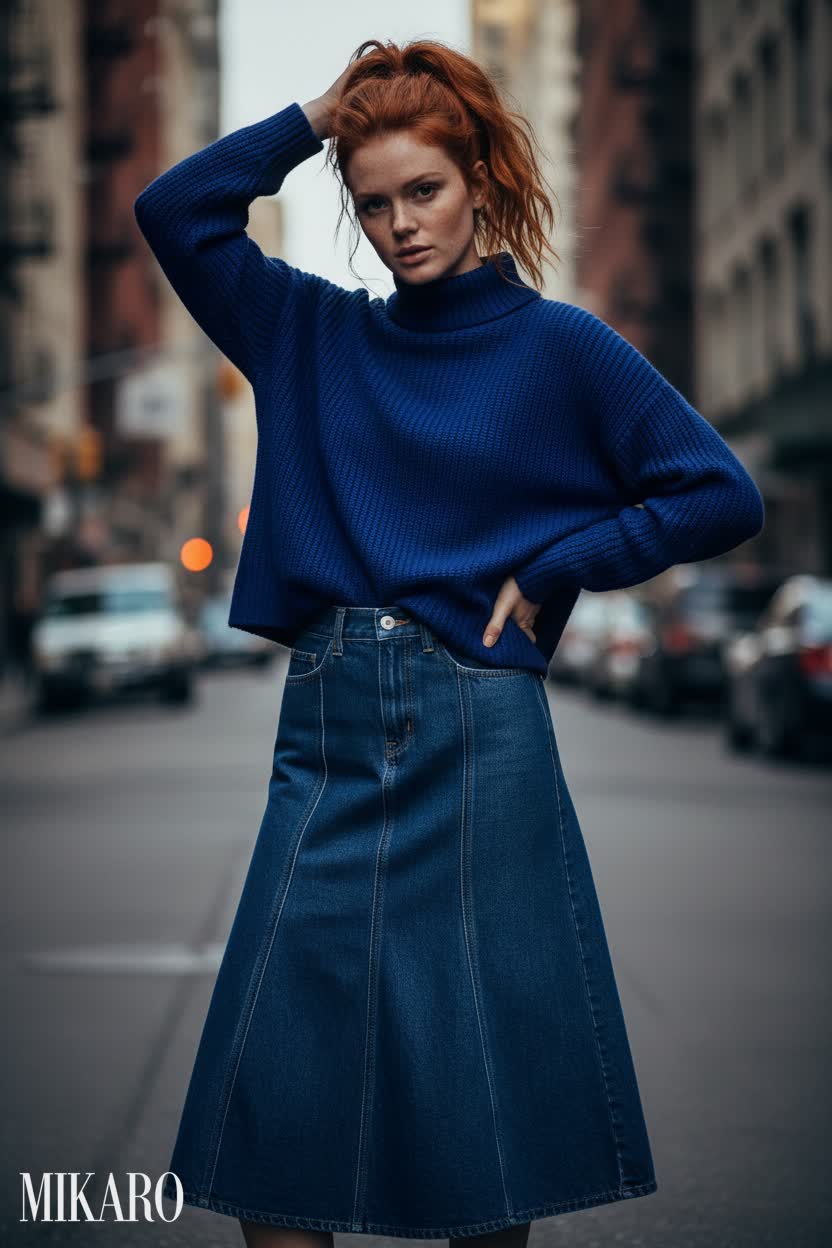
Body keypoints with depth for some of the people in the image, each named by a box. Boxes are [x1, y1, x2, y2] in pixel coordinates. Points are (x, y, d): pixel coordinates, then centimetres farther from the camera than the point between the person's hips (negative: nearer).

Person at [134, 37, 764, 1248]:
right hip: (327, 736, 3)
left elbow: (724, 496, 1)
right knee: (276, 1096, 1)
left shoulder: (560, 347, 2)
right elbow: (173, 210, 13)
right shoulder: (315, 334, 13)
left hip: (481, 741, -3)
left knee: (490, 1091, 4)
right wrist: (317, 118, 8)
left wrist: (550, 568, -3)